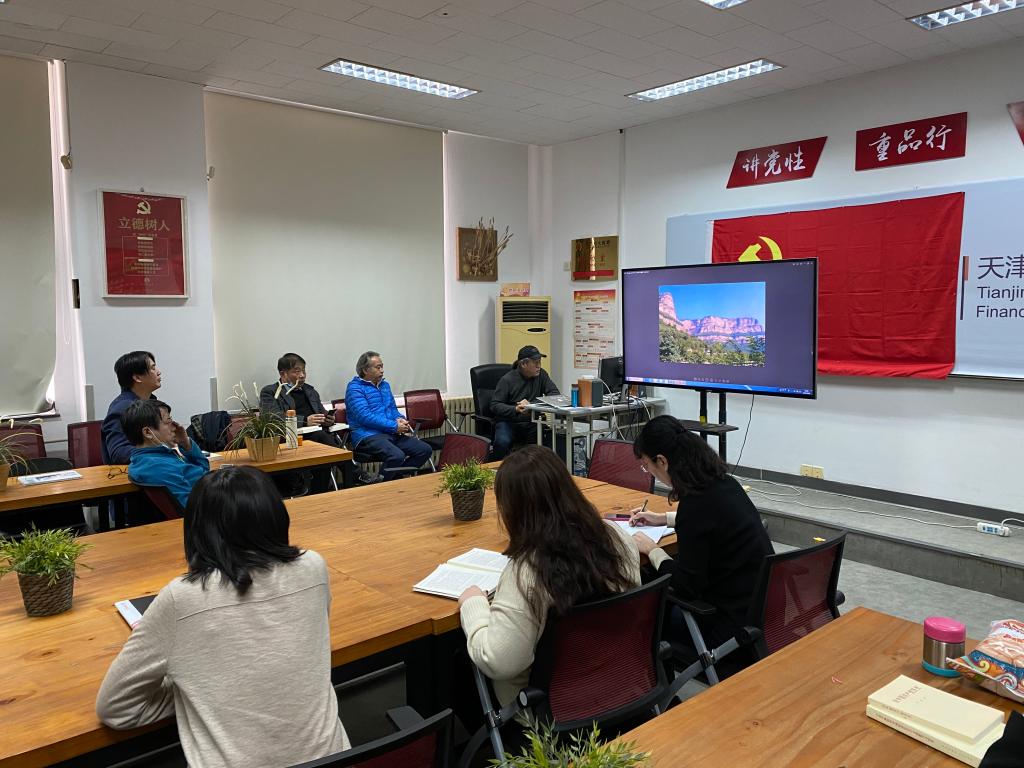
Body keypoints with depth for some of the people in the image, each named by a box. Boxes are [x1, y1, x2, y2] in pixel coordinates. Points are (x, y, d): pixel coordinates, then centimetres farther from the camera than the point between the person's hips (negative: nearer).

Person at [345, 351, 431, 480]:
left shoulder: (384, 385, 21)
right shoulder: (355, 388, -4)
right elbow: (365, 417, -16)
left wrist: (400, 420, 0)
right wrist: (394, 426, -18)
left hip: (392, 434, 8)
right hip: (368, 435, -8)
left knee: (425, 450, -10)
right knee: (397, 456, -34)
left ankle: (397, 478, 0)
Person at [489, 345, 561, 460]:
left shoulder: (541, 375, 7)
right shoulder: (507, 379, -5)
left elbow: (555, 395, -2)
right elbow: (494, 405, -8)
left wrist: (531, 405, -16)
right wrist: (515, 409, -26)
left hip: (532, 422, 3)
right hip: (508, 422, -3)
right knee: (503, 442, -34)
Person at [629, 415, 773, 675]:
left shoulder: (696, 502, -25)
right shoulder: (721, 481, 1)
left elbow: (686, 586, -19)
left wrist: (652, 549, -5)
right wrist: (664, 518, 27)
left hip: (737, 622, -8)